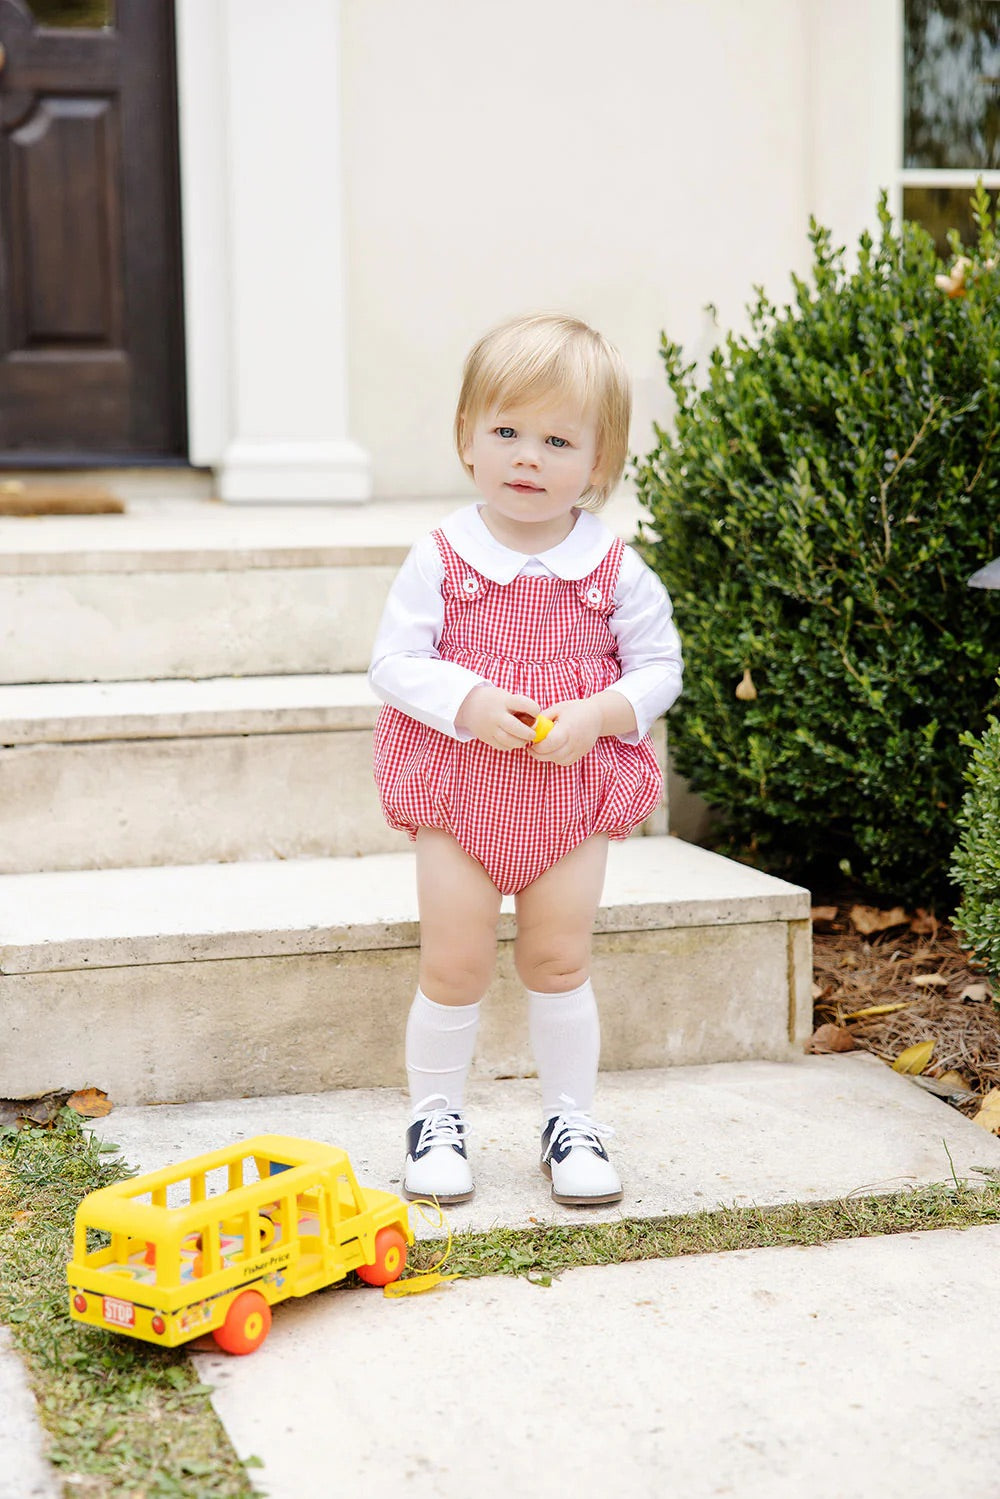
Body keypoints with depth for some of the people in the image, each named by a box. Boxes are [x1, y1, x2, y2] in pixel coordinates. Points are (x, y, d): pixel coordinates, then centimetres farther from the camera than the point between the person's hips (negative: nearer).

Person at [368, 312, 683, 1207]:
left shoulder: (616, 572, -5)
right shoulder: (439, 561, -8)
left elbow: (659, 670, -1)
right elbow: (394, 663, -8)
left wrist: (598, 715, -18)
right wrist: (467, 701, -24)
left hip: (574, 796, 1)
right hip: (459, 795, 0)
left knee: (558, 961, 9)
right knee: (454, 965, 5)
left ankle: (571, 1118, 25)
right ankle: (436, 1117, 22)